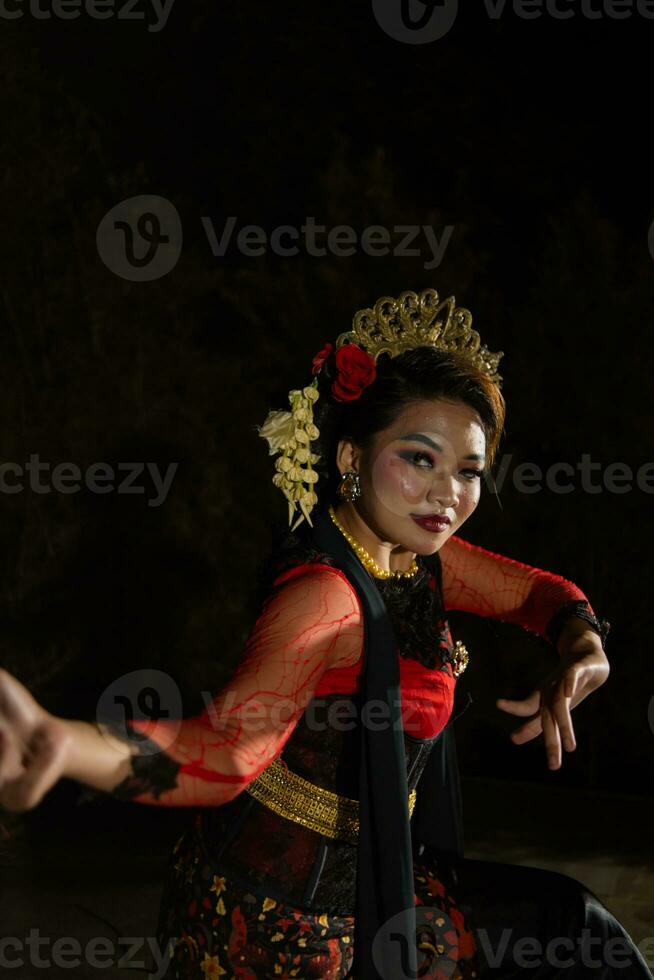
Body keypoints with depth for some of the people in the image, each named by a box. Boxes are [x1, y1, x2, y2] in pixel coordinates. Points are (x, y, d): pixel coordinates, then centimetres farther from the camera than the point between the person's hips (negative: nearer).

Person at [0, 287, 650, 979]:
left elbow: (537, 591, 14)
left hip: (361, 881, 8)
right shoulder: (326, 592, -27)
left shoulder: (419, 556, -1)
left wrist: (583, 651, -9)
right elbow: (228, 747, -42)